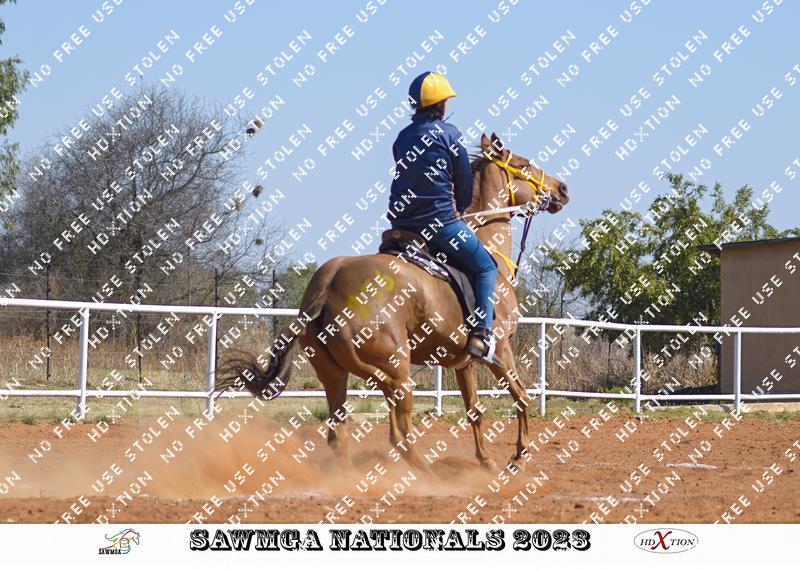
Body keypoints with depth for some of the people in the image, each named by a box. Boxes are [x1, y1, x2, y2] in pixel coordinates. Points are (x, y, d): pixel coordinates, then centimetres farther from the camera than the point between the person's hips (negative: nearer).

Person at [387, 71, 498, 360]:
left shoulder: (402, 138, 12)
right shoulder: (448, 133, -5)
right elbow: (465, 183, -1)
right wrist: (459, 209, 19)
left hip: (401, 225, 6)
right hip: (441, 222, -6)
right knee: (486, 267, 5)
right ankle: (481, 332, -10)